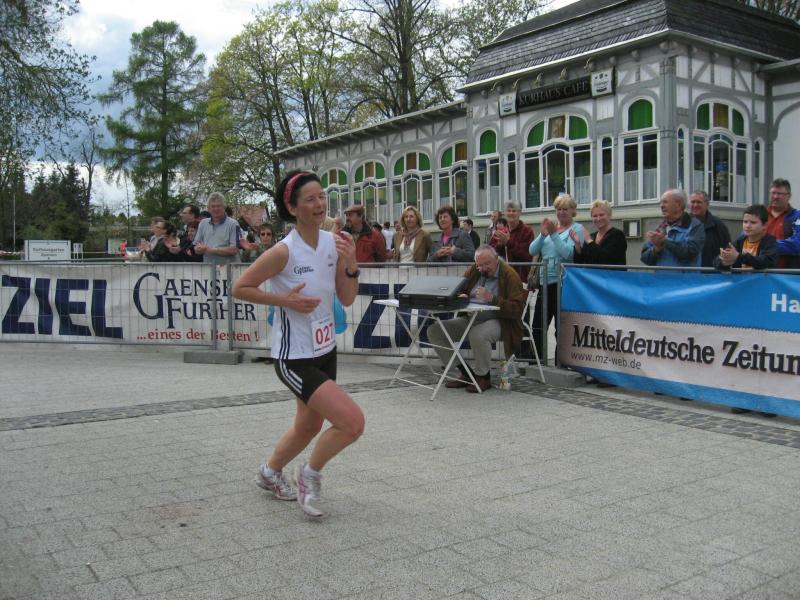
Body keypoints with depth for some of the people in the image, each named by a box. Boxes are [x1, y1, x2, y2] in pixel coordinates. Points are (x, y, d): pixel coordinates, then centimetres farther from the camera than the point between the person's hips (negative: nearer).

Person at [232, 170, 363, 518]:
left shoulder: (333, 243, -1)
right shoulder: (284, 251, -20)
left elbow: (347, 299, 3)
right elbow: (240, 288, -12)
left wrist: (351, 264, -13)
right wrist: (285, 300, -21)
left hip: (325, 350, 8)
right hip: (294, 357, -8)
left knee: (310, 426, 23)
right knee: (352, 422, -16)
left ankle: (270, 473, 49)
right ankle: (311, 473, 11)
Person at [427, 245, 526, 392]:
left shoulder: (510, 275, -7)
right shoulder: (474, 271, 10)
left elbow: (517, 309, -15)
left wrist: (492, 298, -26)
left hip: (496, 321, -6)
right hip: (470, 318, 7)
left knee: (477, 335, -40)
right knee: (434, 330, -11)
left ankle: (483, 376, -12)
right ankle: (465, 373, -1)